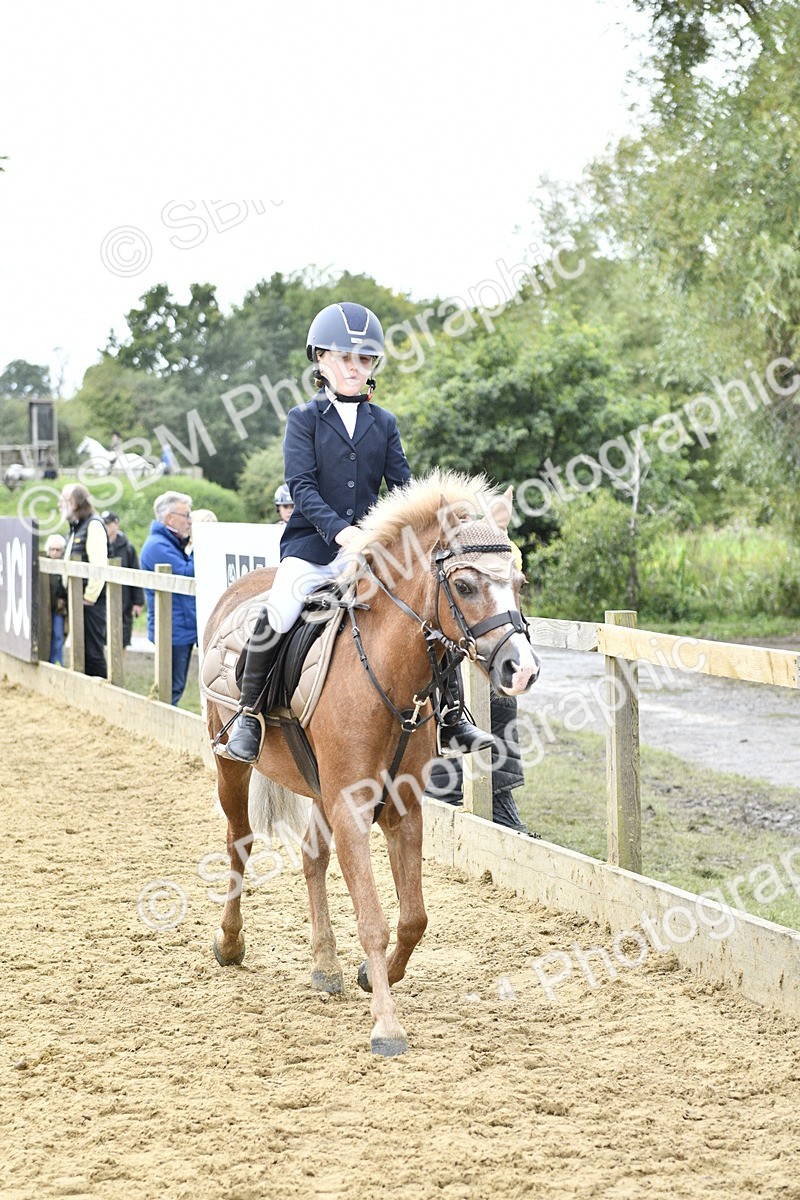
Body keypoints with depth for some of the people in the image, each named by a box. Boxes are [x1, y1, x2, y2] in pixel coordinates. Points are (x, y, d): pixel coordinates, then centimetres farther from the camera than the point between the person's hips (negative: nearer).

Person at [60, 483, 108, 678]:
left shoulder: (93, 525, -12)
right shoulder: (75, 527, 18)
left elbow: (99, 566, -20)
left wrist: (89, 598, -19)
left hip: (92, 601, -9)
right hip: (77, 600, 9)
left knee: (93, 651, -6)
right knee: (81, 649, 11)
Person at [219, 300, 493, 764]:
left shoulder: (384, 424, 11)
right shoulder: (305, 418, 1)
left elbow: (403, 486, 6)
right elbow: (301, 485, -9)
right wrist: (338, 529, -24)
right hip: (311, 546, -3)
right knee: (275, 619, -26)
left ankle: (450, 720, 7)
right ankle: (248, 717, -9)